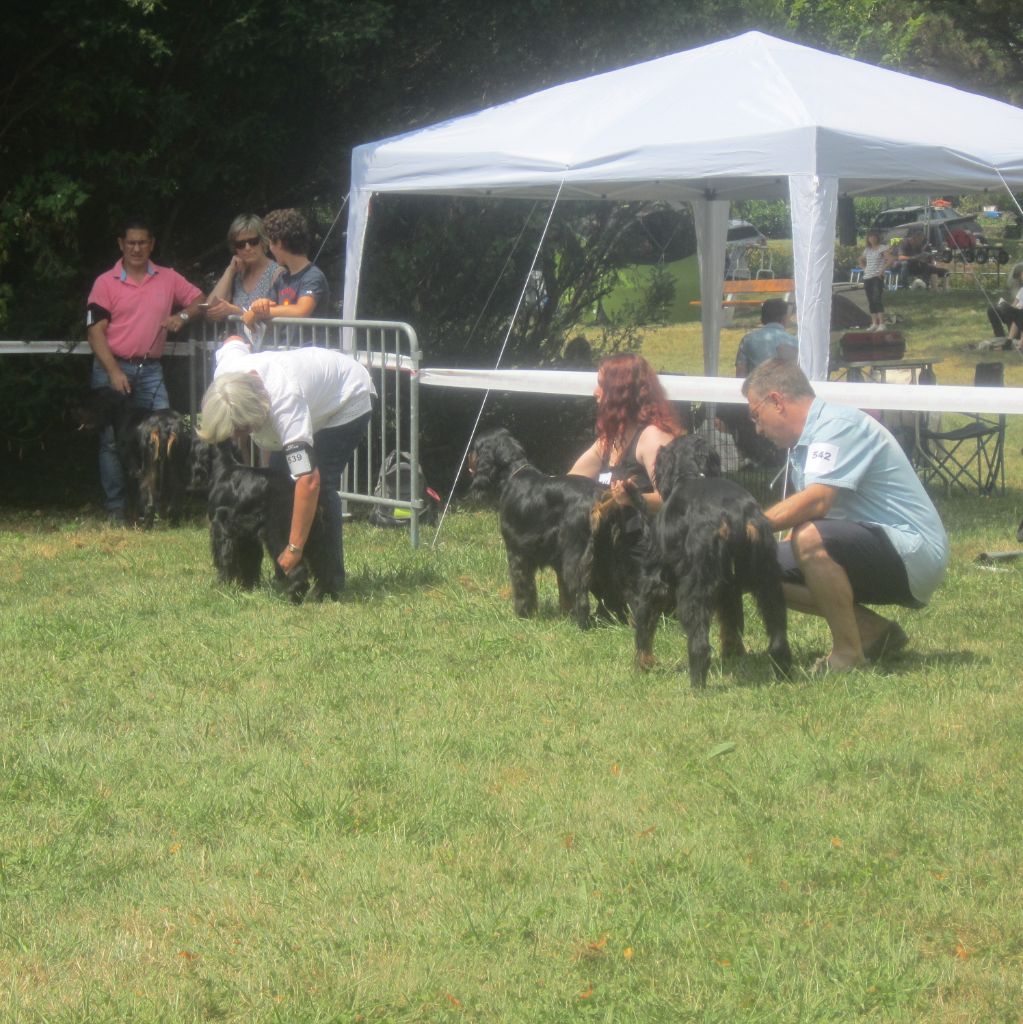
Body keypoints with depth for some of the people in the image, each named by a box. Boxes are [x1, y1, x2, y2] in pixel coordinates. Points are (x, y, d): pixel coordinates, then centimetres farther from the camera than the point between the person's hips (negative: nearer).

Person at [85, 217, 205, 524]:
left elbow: (200, 301, 17)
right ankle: (115, 508, 4)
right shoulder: (106, 283, -1)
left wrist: (183, 315, -6)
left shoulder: (168, 279, 8)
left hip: (150, 370, 2)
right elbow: (95, 331, -5)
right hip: (112, 368, -2)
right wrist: (113, 372, -15)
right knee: (112, 439, -1)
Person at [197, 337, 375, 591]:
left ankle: (332, 578, -14)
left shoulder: (285, 403, -47)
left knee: (322, 483, -21)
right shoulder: (225, 373, -27)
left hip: (351, 396, -8)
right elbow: (235, 342, 1)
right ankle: (285, 571, 3)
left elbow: (309, 481, -50)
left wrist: (294, 549, -48)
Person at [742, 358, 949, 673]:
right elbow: (803, 511, 15)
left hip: (914, 554, -10)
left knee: (811, 539, -33)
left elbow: (816, 501, -29)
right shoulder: (806, 441, 14)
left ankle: (848, 653, -18)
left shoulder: (837, 424, -16)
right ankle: (874, 631, 8)